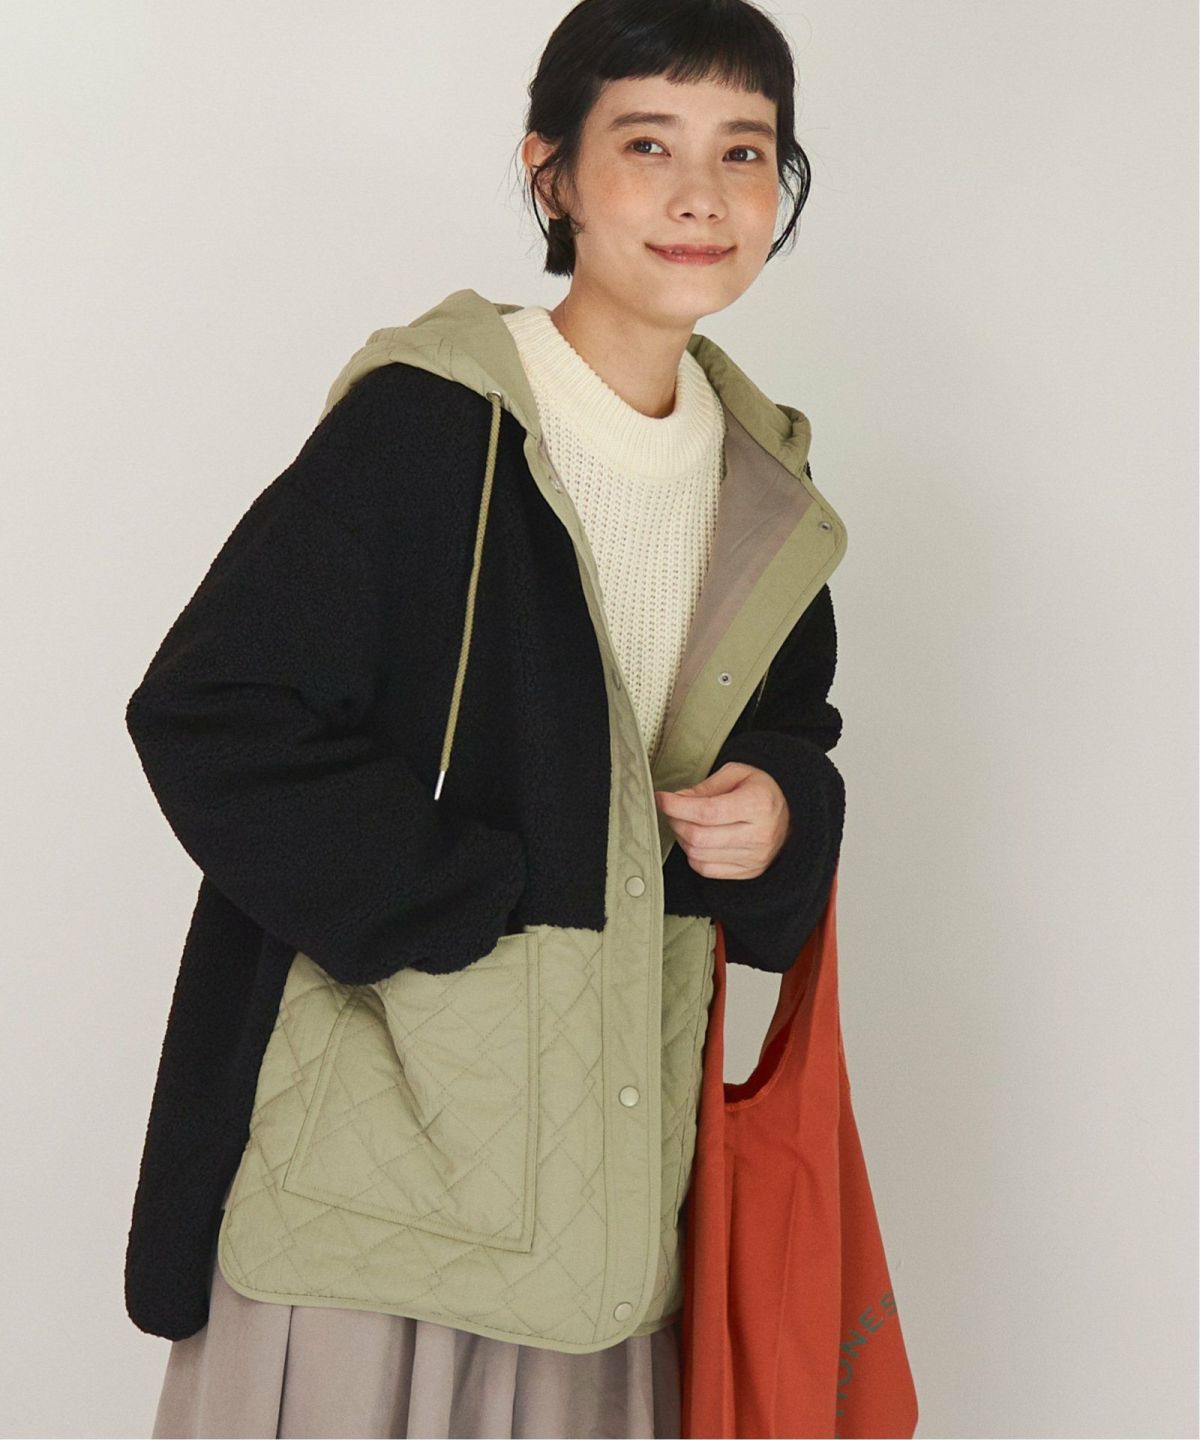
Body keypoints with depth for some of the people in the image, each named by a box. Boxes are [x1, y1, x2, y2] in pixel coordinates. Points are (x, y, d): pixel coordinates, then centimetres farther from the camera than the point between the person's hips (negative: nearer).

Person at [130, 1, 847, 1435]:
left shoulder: (761, 476, 7)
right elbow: (206, 712, -17)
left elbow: (791, 725, 20)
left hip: (616, 1122, 6)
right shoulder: (425, 420, -14)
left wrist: (780, 808, -3)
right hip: (399, 1091, -5)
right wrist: (472, 903, -16)